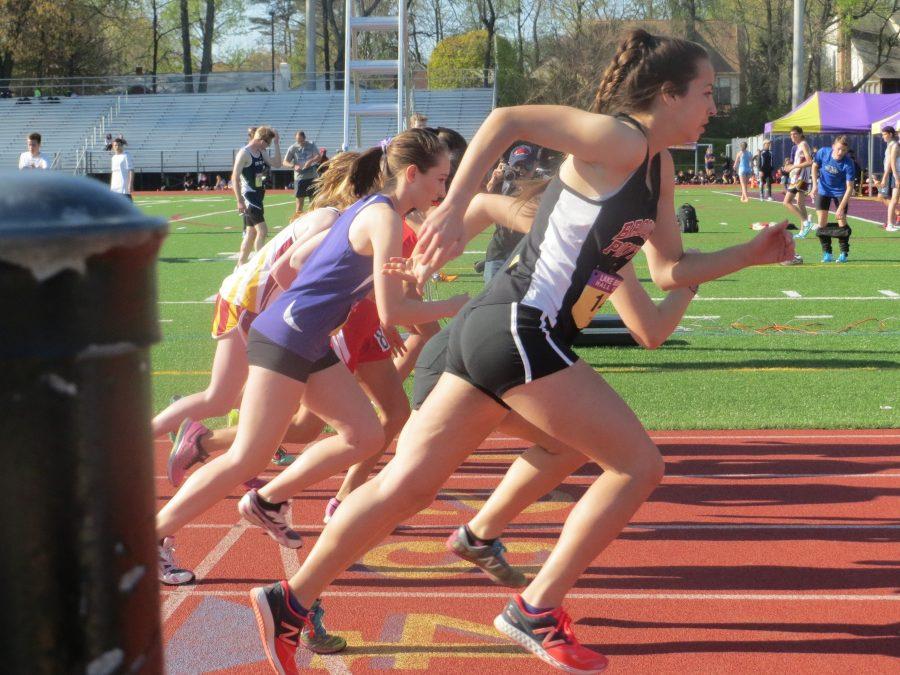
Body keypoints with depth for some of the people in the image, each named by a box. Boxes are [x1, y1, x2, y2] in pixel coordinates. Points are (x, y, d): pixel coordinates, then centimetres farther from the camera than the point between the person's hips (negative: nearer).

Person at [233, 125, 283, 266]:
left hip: (258, 197, 9)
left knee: (251, 232, 13)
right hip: (249, 197, -9)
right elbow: (235, 177, -18)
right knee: (262, 230, -15)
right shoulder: (244, 153, -14)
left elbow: (277, 164, 11)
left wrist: (276, 143, 3)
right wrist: (240, 201, -22)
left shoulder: (261, 153, 11)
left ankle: (240, 265, 19)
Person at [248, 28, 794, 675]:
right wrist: (453, 211, -22)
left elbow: (671, 271, 24)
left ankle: (292, 602, 14)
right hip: (519, 330, -9)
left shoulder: (659, 169, 17)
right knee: (639, 464, -1)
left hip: (494, 329, 9)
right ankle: (536, 611, 4)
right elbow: (507, 120, -17)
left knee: (406, 485, 9)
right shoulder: (618, 141, -11)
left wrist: (751, 253, 16)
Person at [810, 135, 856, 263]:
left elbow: (849, 187, -27)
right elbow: (815, 166, 1)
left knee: (842, 221, -7)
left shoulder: (848, 163, -28)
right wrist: (815, 185, -6)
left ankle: (844, 253, 6)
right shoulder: (823, 152, -20)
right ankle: (827, 253, 5)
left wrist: (841, 208, -32)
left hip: (840, 191, -2)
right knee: (822, 222, -4)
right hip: (823, 190, 2)